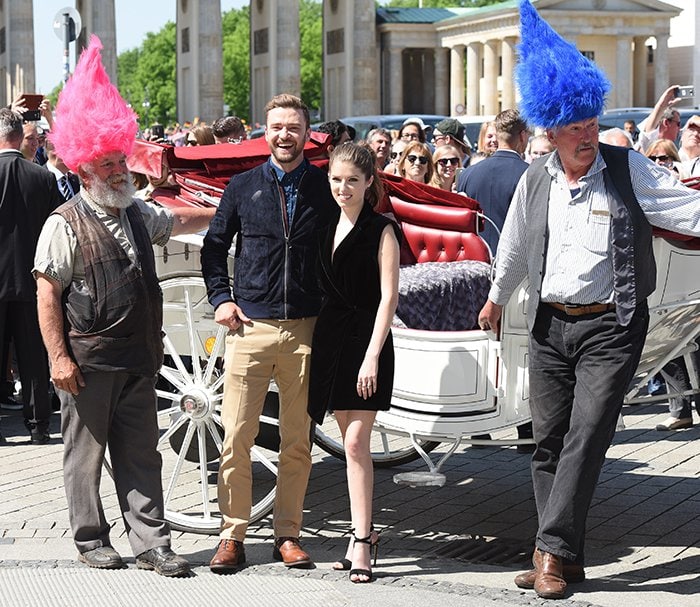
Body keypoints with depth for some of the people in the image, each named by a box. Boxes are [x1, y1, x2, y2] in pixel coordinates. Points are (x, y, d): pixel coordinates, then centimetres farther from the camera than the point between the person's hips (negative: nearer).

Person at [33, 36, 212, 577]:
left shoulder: (138, 215, 11)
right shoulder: (66, 224, -9)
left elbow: (181, 220, 32)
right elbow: (47, 294, -12)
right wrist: (59, 357, -16)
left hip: (138, 360, 6)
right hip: (88, 363, -6)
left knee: (141, 456, 7)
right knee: (85, 456, 6)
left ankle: (151, 544, 11)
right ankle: (91, 541, 19)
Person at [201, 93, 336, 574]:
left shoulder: (325, 187, 5)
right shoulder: (243, 187, 8)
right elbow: (214, 247, 17)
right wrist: (220, 298, 6)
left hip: (306, 330, 0)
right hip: (251, 326, 0)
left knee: (298, 442, 6)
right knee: (237, 438, -3)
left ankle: (288, 534, 16)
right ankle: (233, 536, 7)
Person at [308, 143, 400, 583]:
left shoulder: (381, 231, -6)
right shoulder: (328, 228, 12)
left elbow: (389, 296, -10)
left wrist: (372, 356, -17)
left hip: (365, 340, -6)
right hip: (331, 337, 6)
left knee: (356, 443, -9)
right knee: (350, 442, 10)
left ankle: (361, 542, -5)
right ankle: (364, 532, 18)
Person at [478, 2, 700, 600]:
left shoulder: (629, 170, -5)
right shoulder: (535, 180, 7)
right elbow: (515, 246, 21)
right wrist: (496, 299, 31)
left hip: (610, 327, -4)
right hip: (549, 326, 5)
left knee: (586, 438, -11)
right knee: (549, 443, 6)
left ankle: (553, 551, -6)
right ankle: (566, 559, 15)